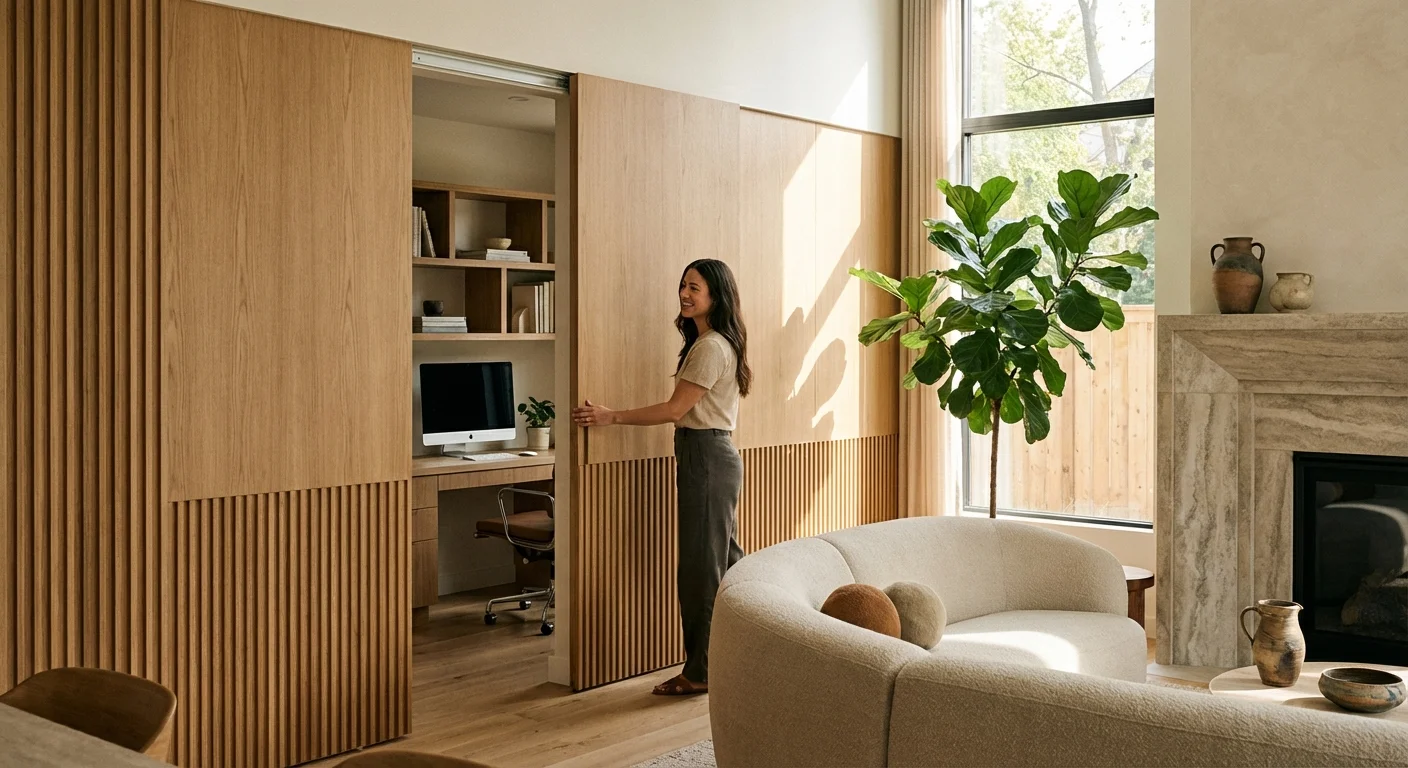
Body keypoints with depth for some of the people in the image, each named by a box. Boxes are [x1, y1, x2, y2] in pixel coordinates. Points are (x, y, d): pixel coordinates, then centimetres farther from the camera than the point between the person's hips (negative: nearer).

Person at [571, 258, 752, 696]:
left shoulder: (711, 347, -16)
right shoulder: (713, 343, 15)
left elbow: (675, 409, -17)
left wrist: (612, 418, -12)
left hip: (707, 458, -11)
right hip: (709, 455, 11)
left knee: (701, 566, -4)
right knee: (725, 561, 16)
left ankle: (700, 672, 4)